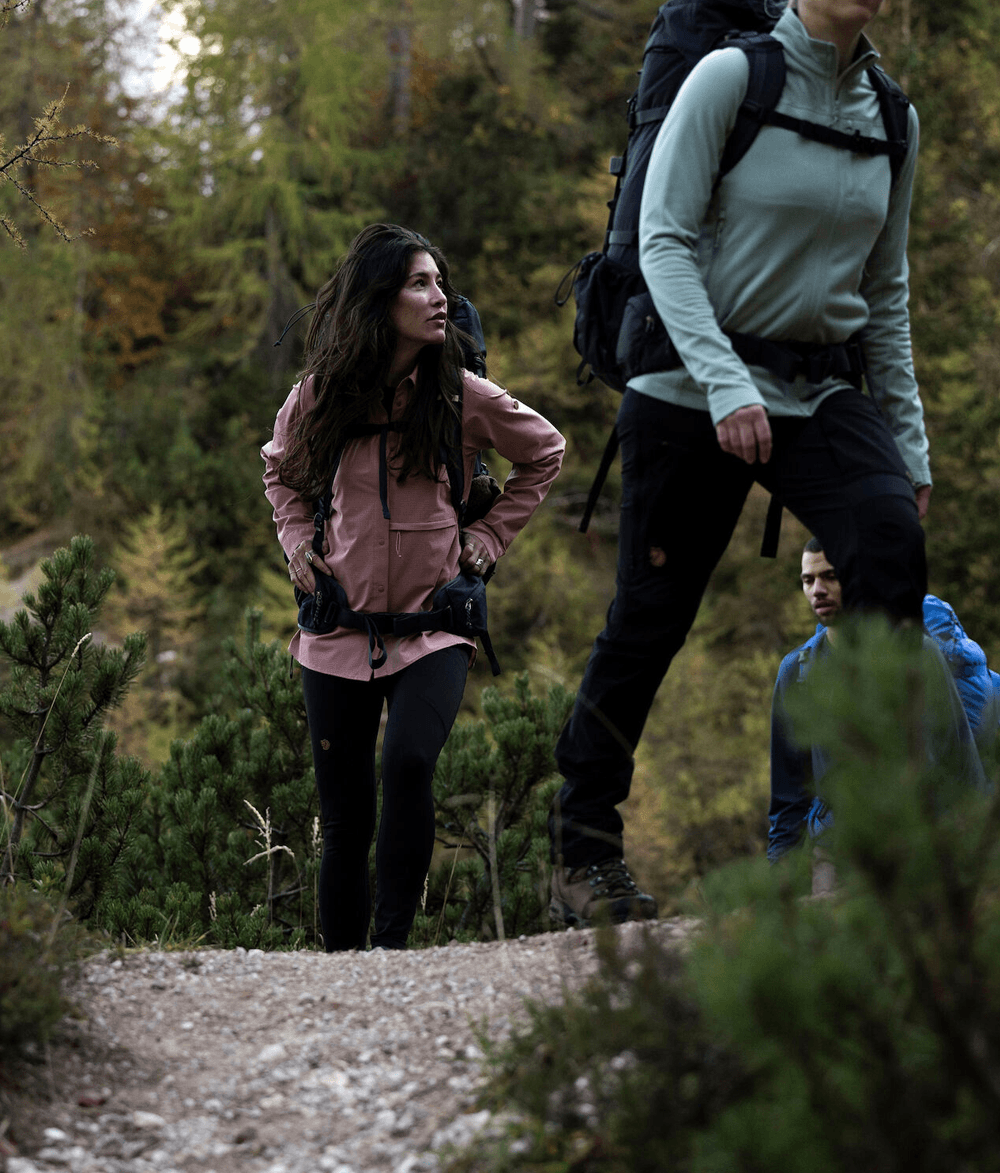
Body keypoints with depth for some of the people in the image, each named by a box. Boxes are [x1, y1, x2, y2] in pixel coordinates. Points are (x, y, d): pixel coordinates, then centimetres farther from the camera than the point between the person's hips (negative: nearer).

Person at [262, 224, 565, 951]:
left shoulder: (464, 398, -5)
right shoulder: (321, 396, -2)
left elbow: (545, 454, 14)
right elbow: (281, 470, 21)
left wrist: (490, 538, 7)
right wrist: (298, 542, 6)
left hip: (434, 625, -2)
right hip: (340, 630, 2)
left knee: (408, 763, -28)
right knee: (344, 811, 5)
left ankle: (392, 941, -20)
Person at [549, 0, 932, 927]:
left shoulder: (892, 119, 8)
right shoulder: (731, 78, -8)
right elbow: (663, 241, -13)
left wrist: (909, 444, 13)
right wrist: (725, 384, -25)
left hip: (821, 391, 4)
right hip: (696, 389, -4)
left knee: (890, 537, -24)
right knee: (650, 617, 0)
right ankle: (581, 854, 16)